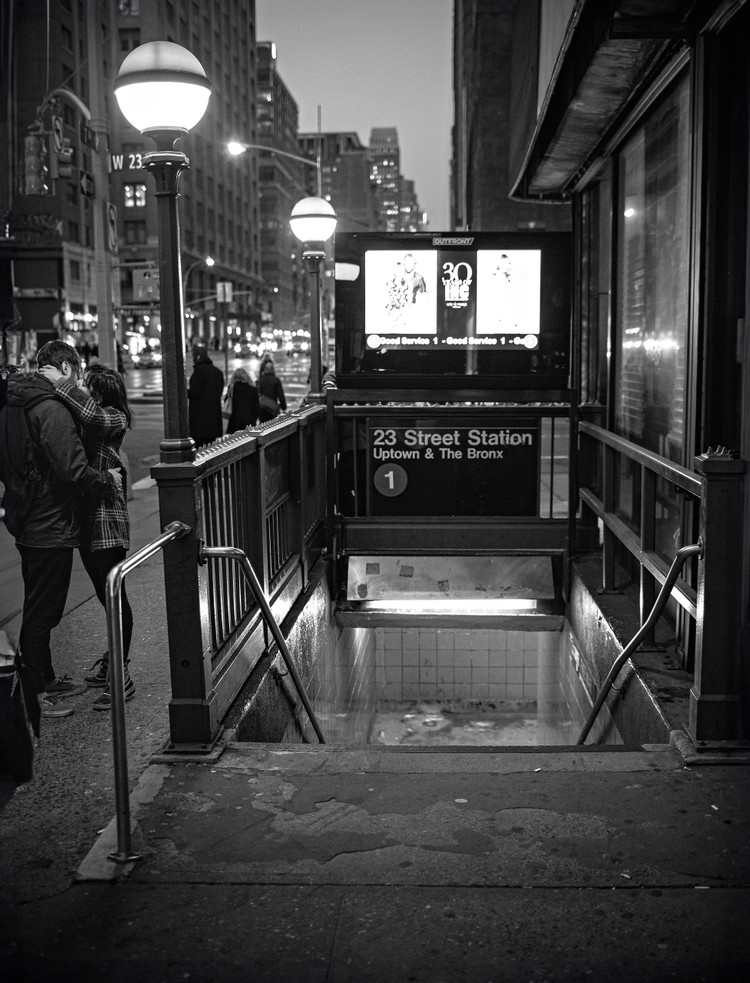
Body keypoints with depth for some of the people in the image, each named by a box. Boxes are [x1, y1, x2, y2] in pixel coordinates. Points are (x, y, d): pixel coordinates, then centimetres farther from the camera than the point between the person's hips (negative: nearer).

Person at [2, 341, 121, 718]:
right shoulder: (52, 410, -20)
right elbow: (73, 470, -26)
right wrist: (108, 481, -9)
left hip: (31, 527, 10)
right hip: (51, 528, -10)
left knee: (40, 610, 19)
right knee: (41, 613, -1)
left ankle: (45, 680, 32)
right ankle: (32, 695, 8)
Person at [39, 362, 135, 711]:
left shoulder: (114, 418, -12)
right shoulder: (76, 417, 10)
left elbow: (93, 416, -32)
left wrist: (60, 382, -25)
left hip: (106, 521, -7)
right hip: (85, 521, 7)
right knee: (107, 596, 18)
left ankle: (121, 676, 6)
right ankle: (114, 660, 33)